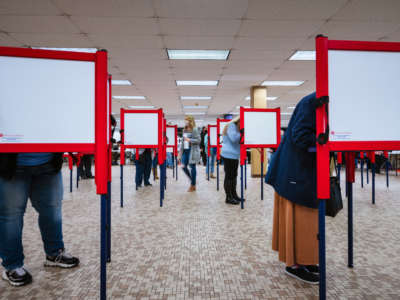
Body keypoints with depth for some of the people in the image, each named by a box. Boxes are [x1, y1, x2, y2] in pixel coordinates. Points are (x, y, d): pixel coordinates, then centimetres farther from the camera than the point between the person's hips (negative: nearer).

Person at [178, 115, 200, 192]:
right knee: (184, 167, 5)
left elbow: (198, 140, -12)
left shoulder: (194, 130, -8)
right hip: (185, 151, 7)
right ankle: (192, 181, 26)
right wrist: (181, 151, 15)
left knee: (192, 167, 0)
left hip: (192, 151, -7)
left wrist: (189, 140, -19)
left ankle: (193, 186, 13)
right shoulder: (184, 130, 13)